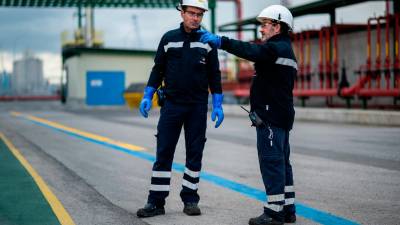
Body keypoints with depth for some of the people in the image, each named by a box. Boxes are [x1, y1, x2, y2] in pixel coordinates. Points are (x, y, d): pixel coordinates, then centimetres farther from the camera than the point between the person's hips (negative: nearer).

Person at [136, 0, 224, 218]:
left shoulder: (207, 41, 4)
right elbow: (158, 70, 9)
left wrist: (217, 105, 2)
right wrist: (147, 97, 1)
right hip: (171, 104, 0)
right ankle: (156, 202, 3)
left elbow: (214, 75, 7)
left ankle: (190, 199, 15)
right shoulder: (169, 38, 4)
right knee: (163, 153, -2)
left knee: (194, 154, 5)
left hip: (197, 107, 0)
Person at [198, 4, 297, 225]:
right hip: (281, 115, 11)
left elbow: (251, 51, -29)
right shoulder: (285, 50, 22)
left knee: (271, 162, -9)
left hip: (271, 116, -11)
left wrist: (220, 41, -34)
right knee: (281, 162, 13)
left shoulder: (277, 48, -11)